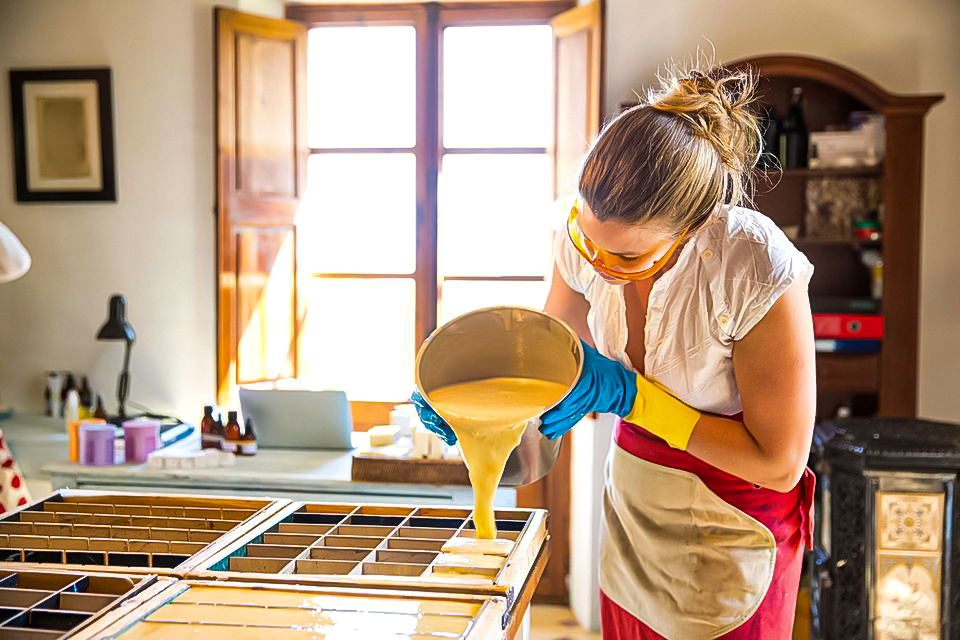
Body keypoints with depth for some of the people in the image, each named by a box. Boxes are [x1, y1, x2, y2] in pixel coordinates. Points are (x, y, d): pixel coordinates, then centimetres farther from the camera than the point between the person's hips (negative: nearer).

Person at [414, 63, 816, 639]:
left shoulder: (757, 270, -30)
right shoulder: (587, 235, -15)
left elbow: (779, 463, -23)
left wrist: (628, 394, -27)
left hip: (735, 521, -5)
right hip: (633, 498, 5)